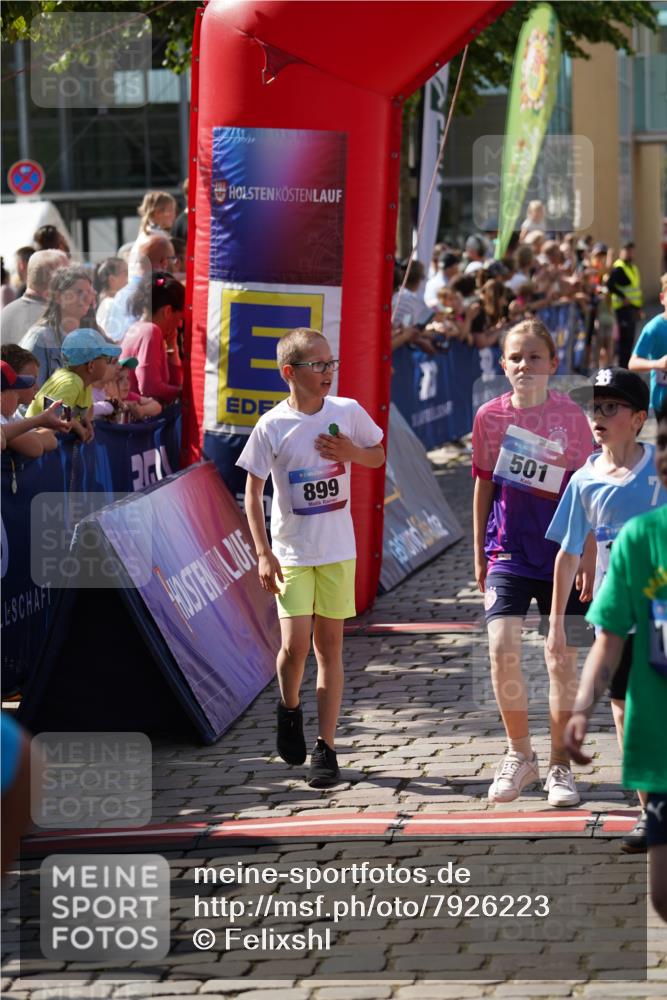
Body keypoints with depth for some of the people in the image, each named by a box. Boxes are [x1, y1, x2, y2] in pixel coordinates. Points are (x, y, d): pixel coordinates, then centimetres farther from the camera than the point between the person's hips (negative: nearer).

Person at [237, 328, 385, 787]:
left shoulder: (348, 412, -2)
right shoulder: (272, 426, -8)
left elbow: (379, 456, 14)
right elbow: (253, 491, -2)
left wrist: (352, 452, -9)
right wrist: (263, 553, -8)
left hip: (338, 551, 2)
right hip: (291, 554, -2)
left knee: (330, 645, 4)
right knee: (295, 643, -12)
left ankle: (326, 747, 10)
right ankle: (290, 709, 20)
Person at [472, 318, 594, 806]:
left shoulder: (570, 415, -4)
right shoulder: (490, 416, 1)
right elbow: (485, 485, 10)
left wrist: (588, 559, -2)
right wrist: (479, 555, 12)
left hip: (559, 553, -1)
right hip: (508, 551, 1)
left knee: (563, 659, 4)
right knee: (503, 647, -15)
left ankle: (560, 766, 19)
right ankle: (520, 755, 5)